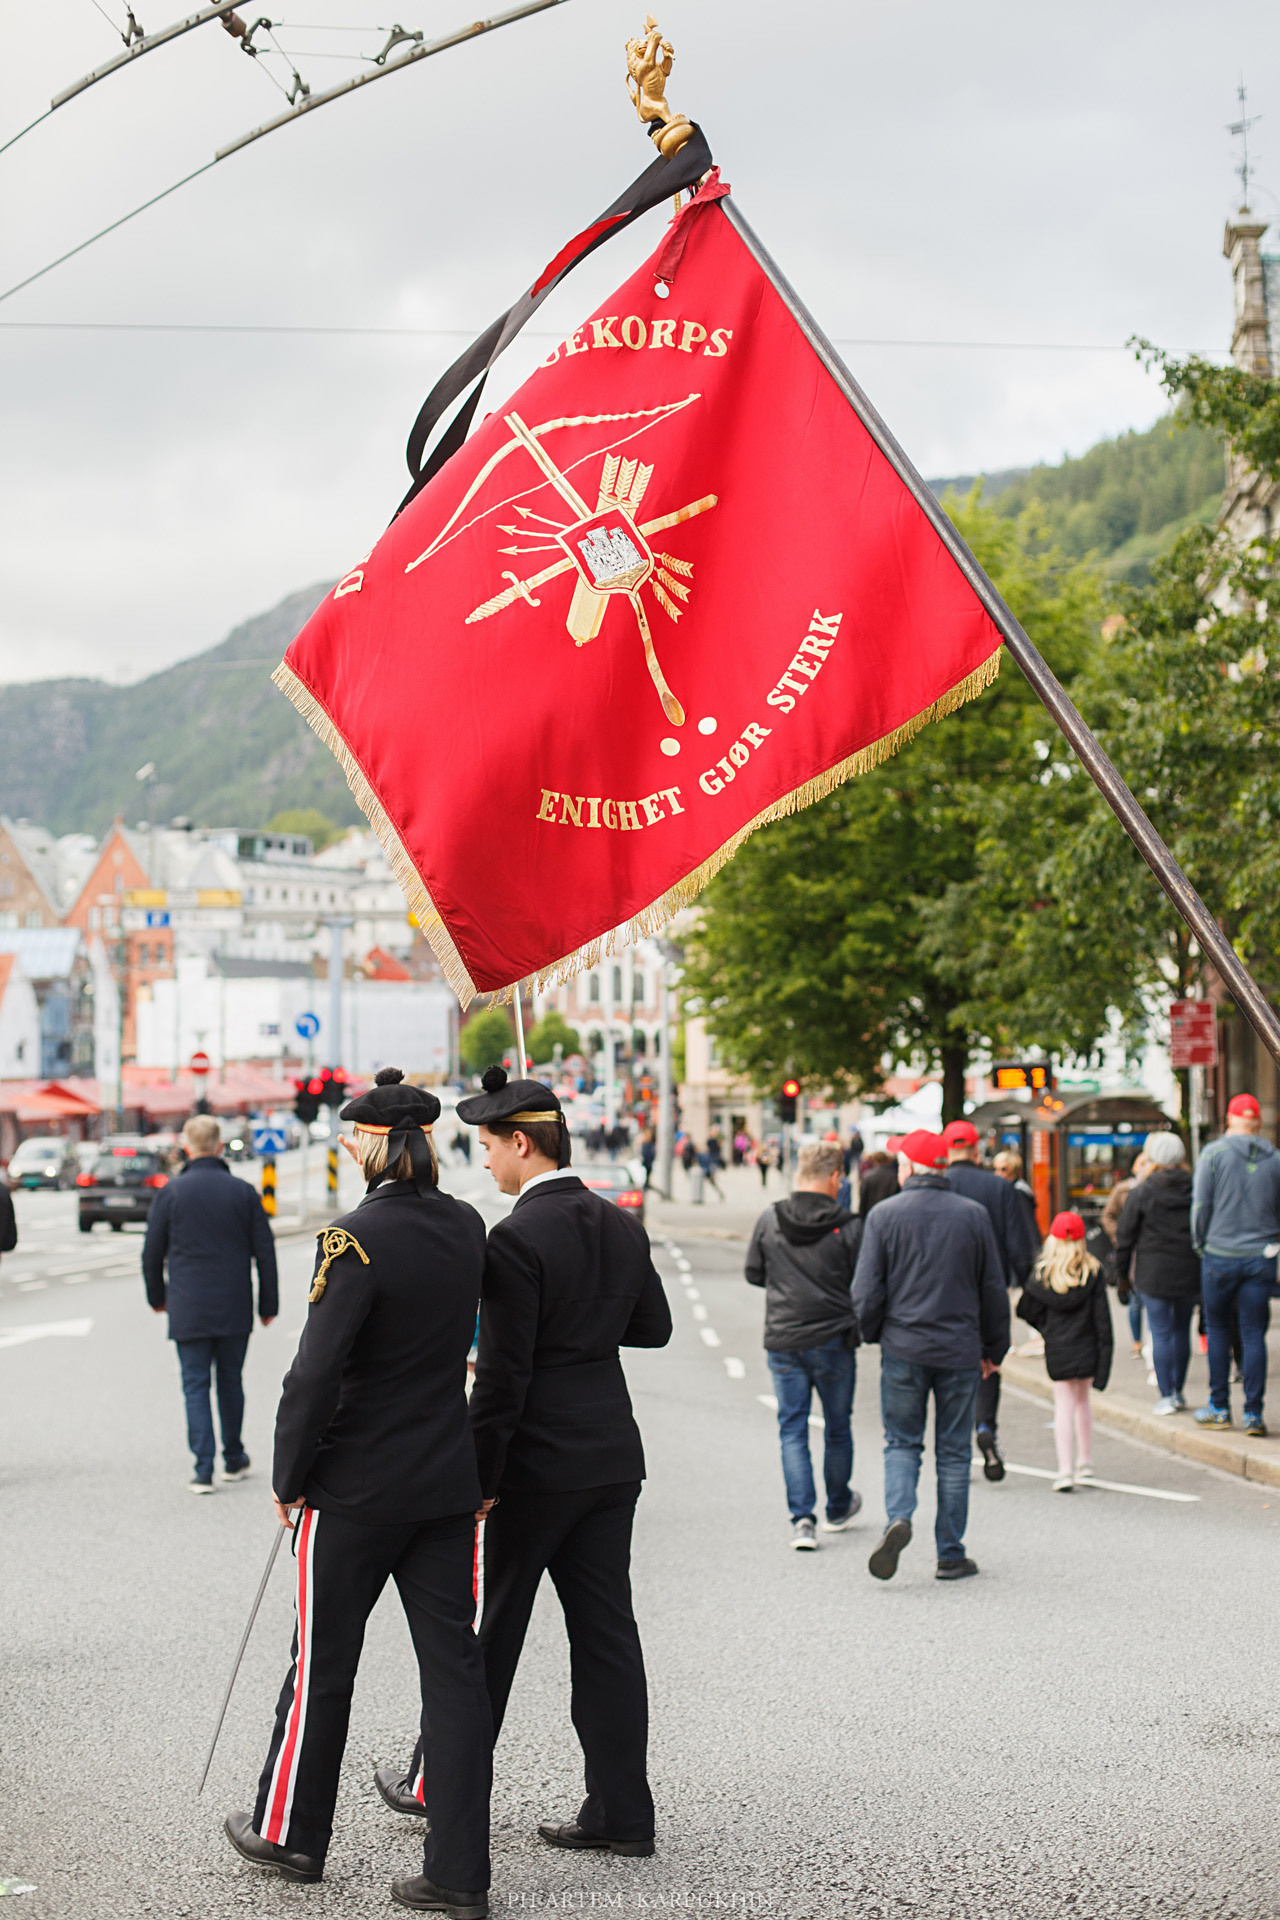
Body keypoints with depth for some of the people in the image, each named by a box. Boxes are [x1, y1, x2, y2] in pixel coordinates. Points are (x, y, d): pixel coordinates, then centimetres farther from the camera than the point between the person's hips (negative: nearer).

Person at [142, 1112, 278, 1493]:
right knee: (230, 1382, 15)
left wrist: (156, 1297, 17)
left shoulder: (171, 1193, -5)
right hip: (234, 1308, 2)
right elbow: (265, 1252, 2)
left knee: (195, 1386, 2)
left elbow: (152, 1253, 1)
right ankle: (234, 1460, 25)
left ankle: (204, 1468, -5)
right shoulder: (243, 1192, 0)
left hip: (189, 1308, -2)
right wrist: (268, 1303, 11)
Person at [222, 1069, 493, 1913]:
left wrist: (290, 1478, -9)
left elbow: (317, 1371, -18)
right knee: (454, 1662, 6)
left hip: (357, 1487, -5)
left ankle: (291, 1831, 28)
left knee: (324, 1659, 11)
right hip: (450, 1480, 5)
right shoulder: (467, 1226, 1)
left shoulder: (356, 1237, -18)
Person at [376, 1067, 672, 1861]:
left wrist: (481, 1476, -12)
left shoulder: (518, 1238, -17)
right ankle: (621, 1810, 9)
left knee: (488, 1627, 8)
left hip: (538, 1463, -7)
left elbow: (503, 1374, -17)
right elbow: (655, 1325, 19)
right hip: (613, 1456, 7)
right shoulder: (623, 1227, 6)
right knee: (606, 1630, 8)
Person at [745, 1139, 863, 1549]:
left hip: (782, 1341, 1)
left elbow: (753, 1274, 6)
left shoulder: (769, 1220, -4)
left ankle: (802, 1519, -6)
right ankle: (838, 1509, 34)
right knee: (837, 1427, 17)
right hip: (833, 1339, -1)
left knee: (792, 1430, 6)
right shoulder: (848, 1228, -12)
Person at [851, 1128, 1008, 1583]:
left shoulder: (884, 1214, -5)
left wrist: (872, 1334, 13)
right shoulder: (974, 1215, 1)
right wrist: (994, 1348, 17)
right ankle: (951, 1555, 10)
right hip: (959, 1352, 1)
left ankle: (898, 1517, -15)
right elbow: (994, 1289, 6)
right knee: (954, 1452, 9)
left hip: (903, 1349, -1)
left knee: (902, 1443, 11)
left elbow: (866, 1291, -6)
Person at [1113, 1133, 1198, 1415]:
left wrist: (1122, 1276, 7)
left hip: (1154, 1273, -3)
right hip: (1190, 1272, 3)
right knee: (1182, 1329, 15)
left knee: (1161, 1332, 1)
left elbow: (1125, 1235, -1)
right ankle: (1178, 1392, 23)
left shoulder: (1142, 1192, -4)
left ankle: (1167, 1395, 0)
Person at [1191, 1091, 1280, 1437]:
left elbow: (1201, 1205, -5)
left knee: (1217, 1327, 12)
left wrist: (1199, 1244, 9)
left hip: (1220, 1256, -2)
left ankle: (1219, 1407, 14)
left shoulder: (1214, 1153, -5)